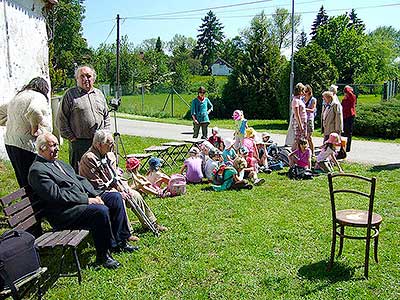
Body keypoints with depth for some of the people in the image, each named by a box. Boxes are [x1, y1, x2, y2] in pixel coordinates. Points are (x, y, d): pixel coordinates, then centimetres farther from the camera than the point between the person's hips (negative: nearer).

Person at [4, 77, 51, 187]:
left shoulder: (16, 97, 20)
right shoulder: (38, 96, -8)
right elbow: (34, 111, -30)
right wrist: (35, 129, -16)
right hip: (26, 145, -9)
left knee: (22, 180, 15)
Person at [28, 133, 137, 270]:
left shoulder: (58, 163, 20)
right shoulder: (37, 170, -11)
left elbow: (80, 179, 18)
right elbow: (57, 195, -19)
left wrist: (94, 194, 1)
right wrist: (87, 200, -19)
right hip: (64, 213, -10)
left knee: (116, 197, 1)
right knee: (101, 211, -30)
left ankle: (120, 241, 9)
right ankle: (103, 255, -13)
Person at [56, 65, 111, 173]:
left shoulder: (99, 94, 16)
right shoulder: (70, 94, 1)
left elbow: (107, 116, 20)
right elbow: (61, 120, 0)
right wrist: (71, 137, -4)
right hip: (79, 143, -4)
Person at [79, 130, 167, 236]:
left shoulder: (110, 155, 8)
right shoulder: (89, 158, -19)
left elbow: (116, 174, 16)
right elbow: (96, 185, -22)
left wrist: (125, 186, -2)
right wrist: (118, 190, -22)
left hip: (113, 188, 9)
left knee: (135, 195, -1)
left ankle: (151, 223, 13)